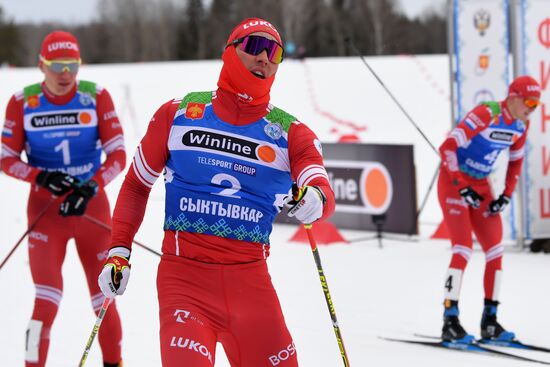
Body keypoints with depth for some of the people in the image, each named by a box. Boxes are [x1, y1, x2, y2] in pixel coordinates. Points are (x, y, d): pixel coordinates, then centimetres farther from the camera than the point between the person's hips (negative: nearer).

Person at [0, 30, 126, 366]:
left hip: (92, 204, 1)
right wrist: (41, 177, -20)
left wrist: (89, 188, -23)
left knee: (104, 298, 8)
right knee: (47, 299, -14)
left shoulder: (96, 97, -6)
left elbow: (118, 156, -7)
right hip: (45, 209, -1)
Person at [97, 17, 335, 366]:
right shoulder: (179, 114, 6)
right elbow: (136, 185, 15)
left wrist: (315, 199, -34)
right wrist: (119, 252, 7)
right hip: (184, 273, -2)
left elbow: (324, 194, -10)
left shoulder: (290, 132, 6)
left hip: (249, 278, 2)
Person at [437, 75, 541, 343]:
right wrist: (462, 188, -27)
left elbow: (515, 161, 16)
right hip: (453, 182, -7)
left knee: (495, 251, 2)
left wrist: (506, 195, 5)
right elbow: (447, 148, -27)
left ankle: (489, 321, 10)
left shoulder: (521, 125, -1)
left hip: (481, 185, 7)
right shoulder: (486, 114, -24)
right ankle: (450, 322, -10)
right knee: (463, 249, -15)